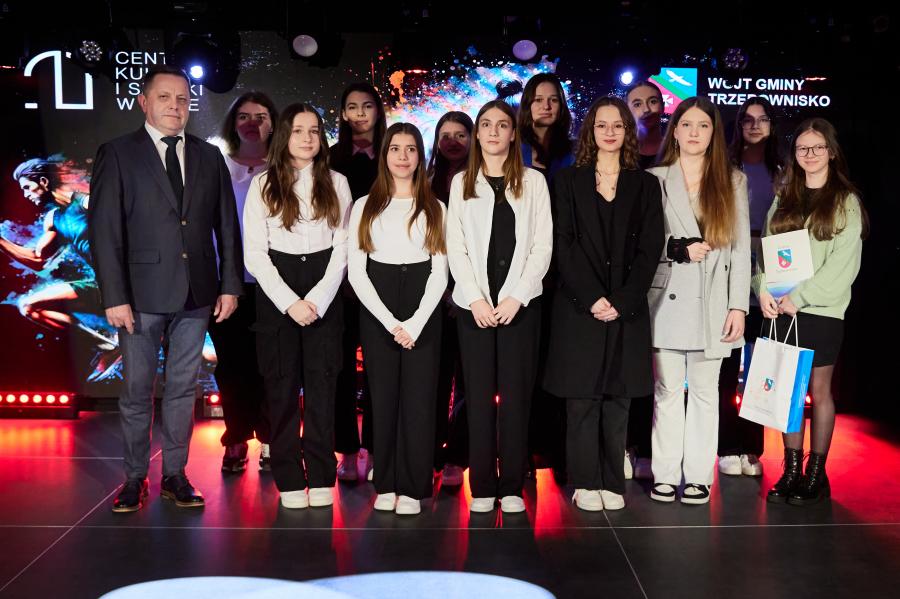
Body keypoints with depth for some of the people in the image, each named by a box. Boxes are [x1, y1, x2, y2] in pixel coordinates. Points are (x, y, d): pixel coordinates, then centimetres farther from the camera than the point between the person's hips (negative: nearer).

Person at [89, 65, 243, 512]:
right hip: (142, 293, -3)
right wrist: (114, 296, -12)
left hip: (196, 292, 3)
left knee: (182, 389, 10)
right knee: (137, 390, 6)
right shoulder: (117, 154, 0)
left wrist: (230, 285, 3)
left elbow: (226, 226, 9)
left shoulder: (209, 157, 10)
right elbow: (104, 230, -6)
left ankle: (175, 474, 22)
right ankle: (134, 478, 20)